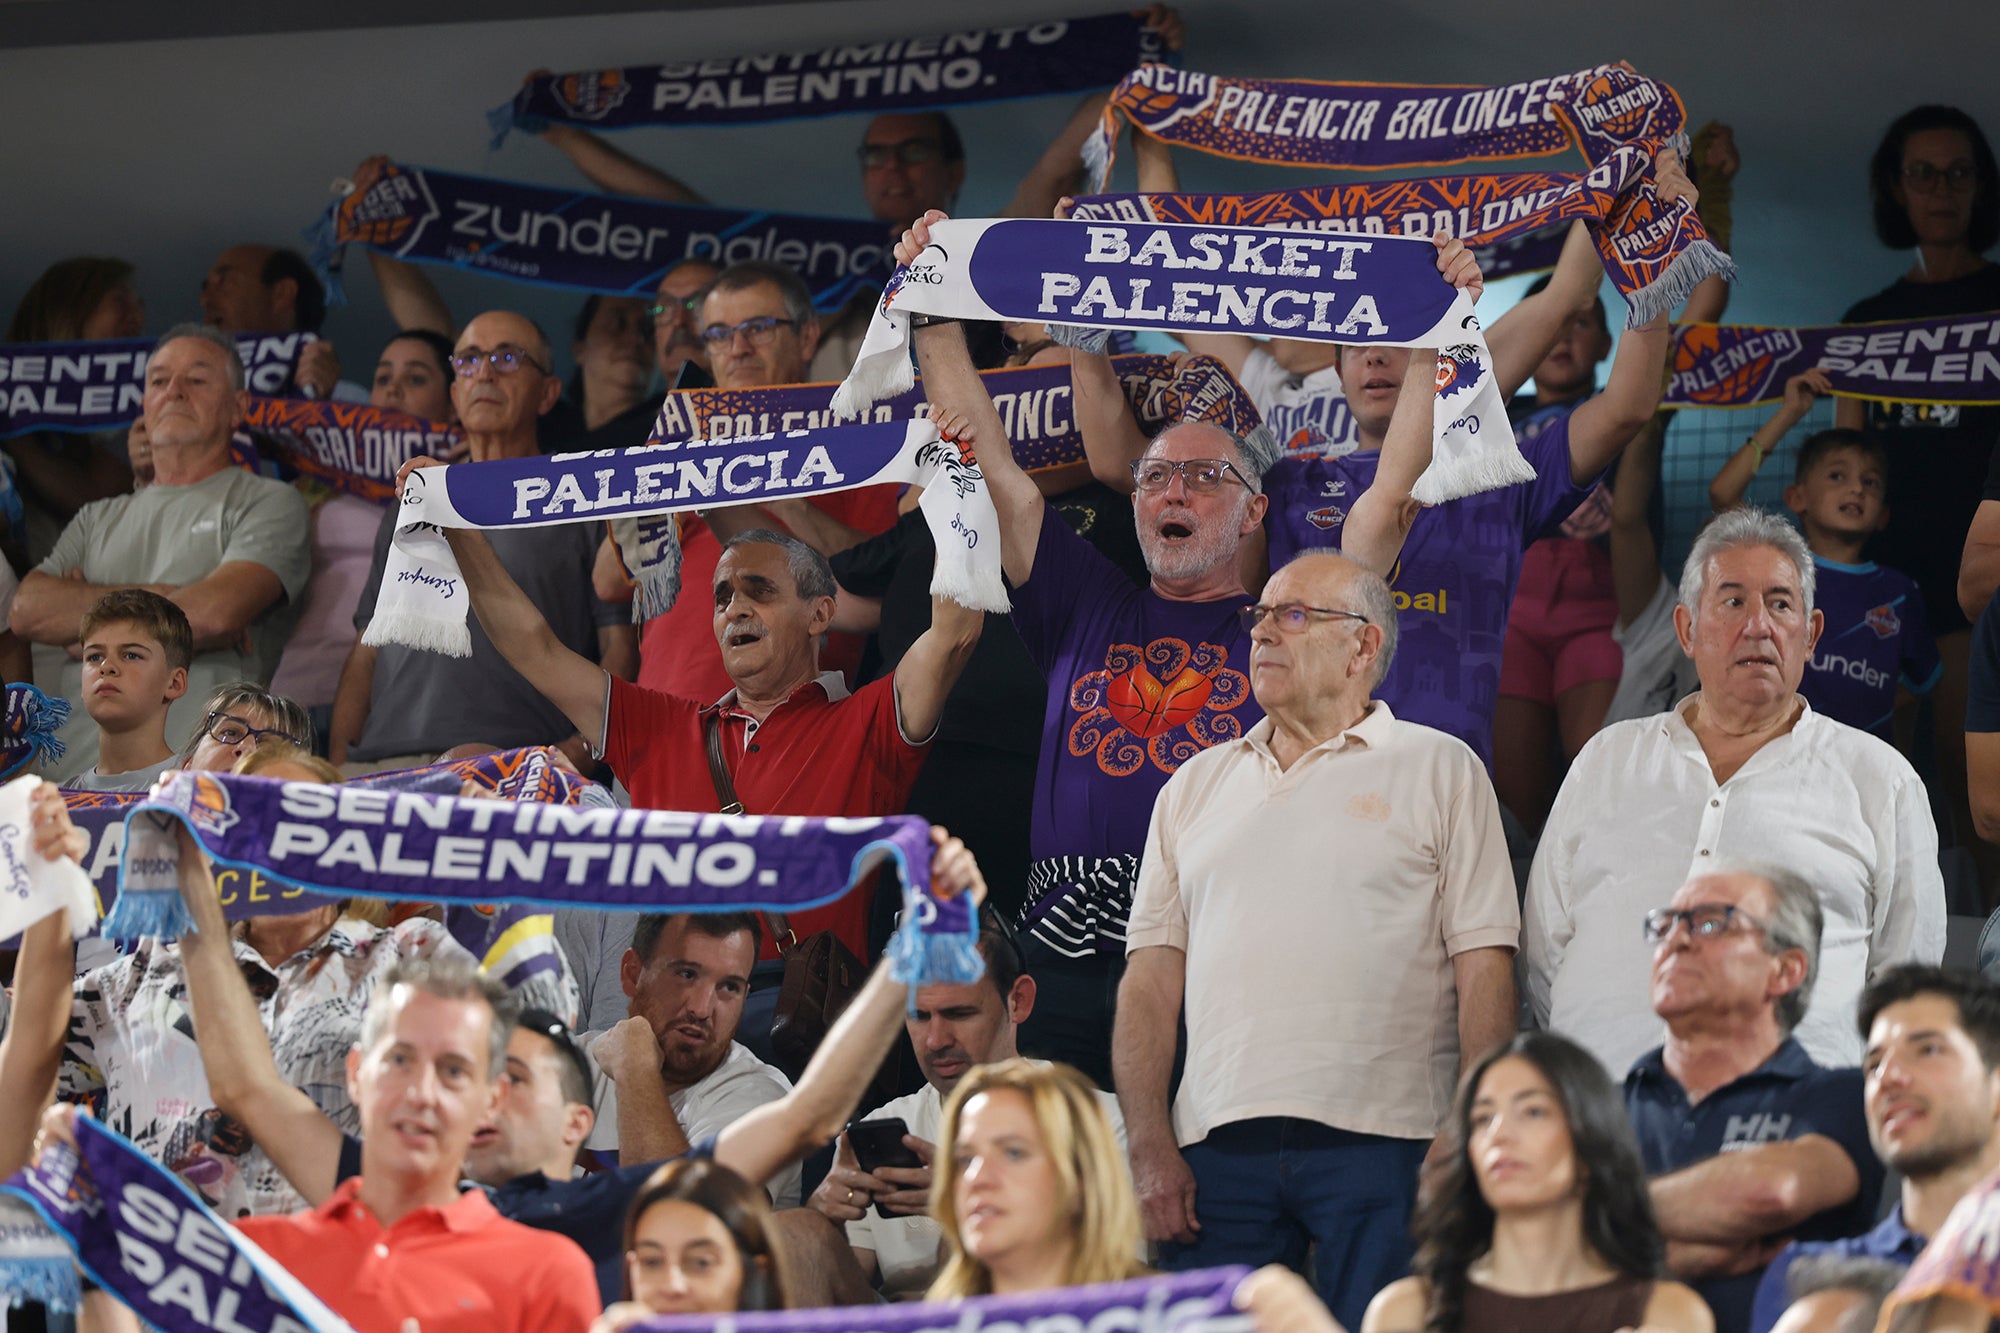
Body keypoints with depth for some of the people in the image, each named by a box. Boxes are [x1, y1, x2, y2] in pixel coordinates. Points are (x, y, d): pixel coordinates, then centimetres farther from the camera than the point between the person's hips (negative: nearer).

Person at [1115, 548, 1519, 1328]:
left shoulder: (1439, 771, 8)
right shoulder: (1197, 786, 20)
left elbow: (1484, 971, 2)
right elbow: (1152, 978, 14)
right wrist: (1150, 1147, 1)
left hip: (1381, 1145, -3)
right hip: (1215, 1147, 3)